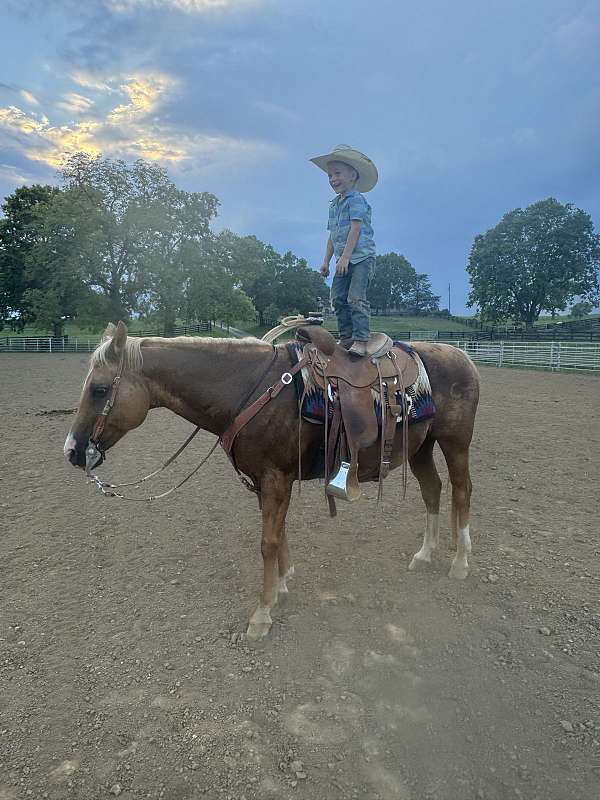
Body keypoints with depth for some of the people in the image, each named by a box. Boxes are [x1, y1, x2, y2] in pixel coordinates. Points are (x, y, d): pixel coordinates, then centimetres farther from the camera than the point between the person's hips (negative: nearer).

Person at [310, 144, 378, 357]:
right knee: (338, 299, 5)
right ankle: (346, 336, 14)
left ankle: (361, 341, -16)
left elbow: (356, 228, -16)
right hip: (344, 260, 8)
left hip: (361, 257, -8)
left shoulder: (356, 199, -7)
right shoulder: (333, 204, 18)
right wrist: (326, 261, 16)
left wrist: (345, 257, -22)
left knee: (356, 298, -16)